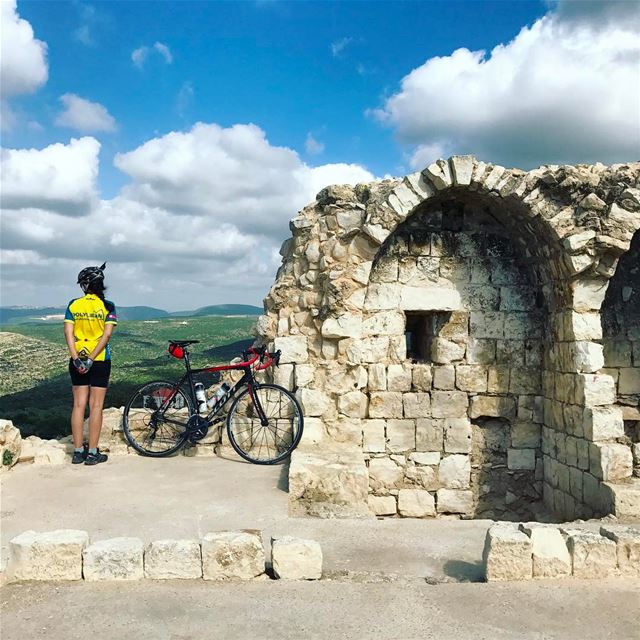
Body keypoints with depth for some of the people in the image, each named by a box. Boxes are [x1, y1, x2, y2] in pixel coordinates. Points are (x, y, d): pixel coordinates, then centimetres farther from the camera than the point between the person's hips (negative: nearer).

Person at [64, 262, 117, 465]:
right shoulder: (107, 306, -5)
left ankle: (78, 451, 12)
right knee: (96, 406, 2)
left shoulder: (73, 305, 2)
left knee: (79, 405, 9)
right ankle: (93, 453, 4)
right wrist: (91, 358, -15)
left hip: (78, 361, 3)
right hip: (100, 360, -2)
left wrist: (76, 357, -11)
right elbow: (107, 334, -14)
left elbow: (68, 332, -6)